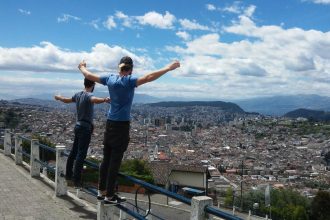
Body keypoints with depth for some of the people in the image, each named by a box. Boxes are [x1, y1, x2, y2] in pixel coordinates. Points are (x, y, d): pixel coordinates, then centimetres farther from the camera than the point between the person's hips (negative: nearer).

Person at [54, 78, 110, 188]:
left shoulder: (78, 95, 9)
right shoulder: (88, 95, -16)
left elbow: (66, 100, 28)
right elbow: (94, 100, -41)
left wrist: (58, 97, 51)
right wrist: (104, 100, -62)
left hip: (78, 126, 9)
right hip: (86, 128, -9)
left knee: (74, 151, 18)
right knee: (81, 154, -7)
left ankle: (68, 175, 30)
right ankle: (76, 180, -5)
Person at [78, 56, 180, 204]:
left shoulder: (110, 78, 6)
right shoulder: (129, 81, -11)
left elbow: (88, 75, 16)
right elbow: (149, 77, -26)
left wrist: (82, 67, 36)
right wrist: (169, 68, -26)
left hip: (110, 124, 7)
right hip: (122, 125, -6)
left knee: (106, 159, 14)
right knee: (115, 161, -2)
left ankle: (101, 191, 23)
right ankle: (109, 196, 4)